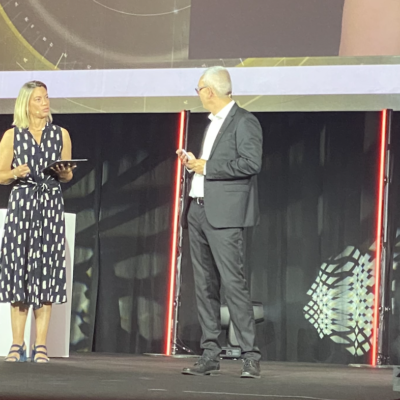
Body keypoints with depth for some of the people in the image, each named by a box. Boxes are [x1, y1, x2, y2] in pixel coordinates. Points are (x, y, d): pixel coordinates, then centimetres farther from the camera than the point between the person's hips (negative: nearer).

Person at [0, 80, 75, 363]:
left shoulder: (61, 135, 10)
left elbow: (68, 175, 13)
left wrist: (62, 172, -8)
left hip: (51, 204, 1)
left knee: (46, 269, -4)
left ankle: (41, 346, -2)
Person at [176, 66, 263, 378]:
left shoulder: (244, 122, -8)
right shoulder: (212, 123, 20)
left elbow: (251, 163, -20)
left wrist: (206, 167, -14)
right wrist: (193, 162, 10)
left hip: (224, 214, -9)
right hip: (199, 209, 9)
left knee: (233, 282, -12)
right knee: (205, 285, 8)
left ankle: (251, 356, -9)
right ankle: (211, 355, 12)